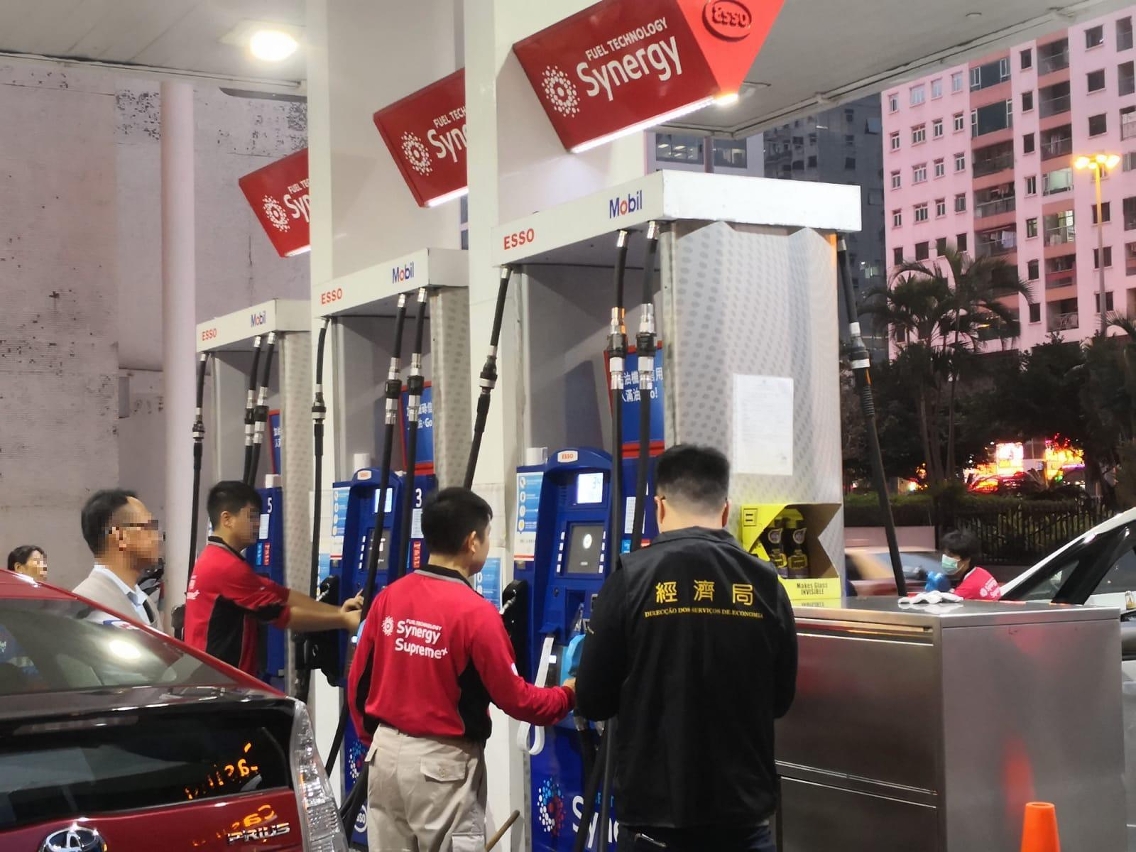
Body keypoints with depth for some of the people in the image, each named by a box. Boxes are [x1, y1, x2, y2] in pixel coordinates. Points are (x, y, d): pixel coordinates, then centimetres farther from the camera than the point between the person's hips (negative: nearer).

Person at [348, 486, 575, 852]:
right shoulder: (475, 613, -16)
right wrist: (566, 696, 8)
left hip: (387, 753, 6)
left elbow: (358, 682, 8)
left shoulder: (388, 598, 1)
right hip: (442, 763, -6)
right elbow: (513, 697, -9)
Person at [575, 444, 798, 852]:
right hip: (745, 816, 2)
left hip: (657, 816, -2)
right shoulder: (765, 584, -2)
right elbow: (780, 700, 9)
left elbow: (593, 700, -4)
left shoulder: (632, 578, -10)